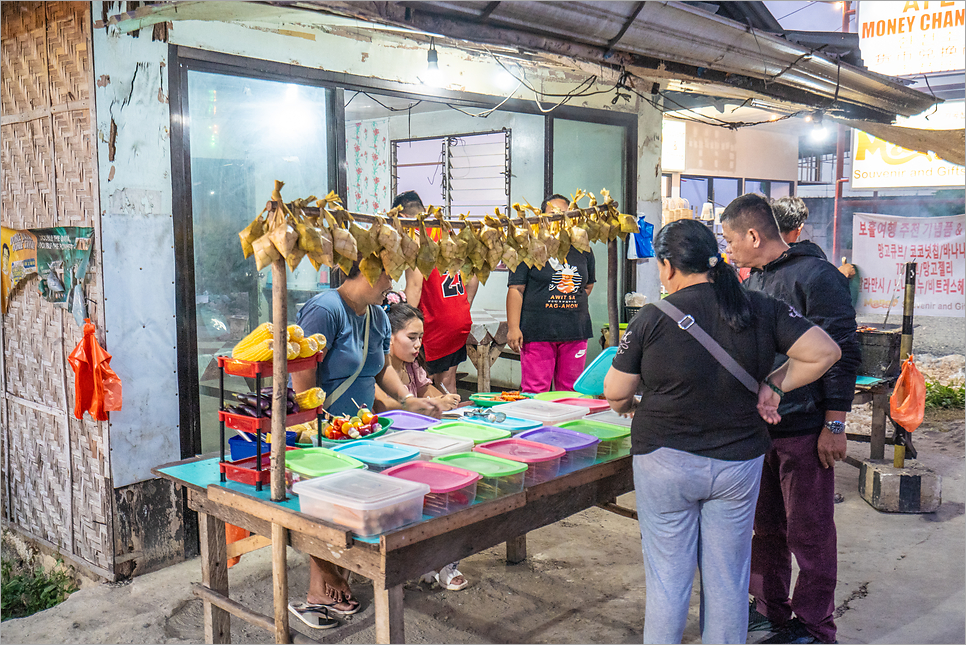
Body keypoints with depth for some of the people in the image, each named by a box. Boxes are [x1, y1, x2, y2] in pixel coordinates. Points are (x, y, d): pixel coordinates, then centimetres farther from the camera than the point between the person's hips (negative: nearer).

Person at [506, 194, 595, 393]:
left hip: (576, 331, 5)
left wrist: (573, 306, 10)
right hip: (538, 331, -4)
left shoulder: (583, 249, 12)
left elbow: (589, 284, 26)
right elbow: (515, 289, -5)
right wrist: (513, 327, -12)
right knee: (535, 391, -5)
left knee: (570, 391, 9)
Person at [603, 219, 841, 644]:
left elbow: (616, 393, -5)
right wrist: (772, 385, 4)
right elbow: (824, 352, -4)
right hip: (739, 463, 3)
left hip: (667, 461, -3)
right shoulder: (760, 310, -3)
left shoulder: (653, 318, -11)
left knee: (667, 577, 10)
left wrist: (627, 406, 17)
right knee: (728, 579, 15)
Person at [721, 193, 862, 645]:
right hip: (759, 426, 8)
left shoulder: (816, 277, -14)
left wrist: (834, 426, -17)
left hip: (804, 430, -8)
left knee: (809, 534, 5)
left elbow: (842, 353, -16)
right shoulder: (753, 281, 11)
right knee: (766, 526, 17)